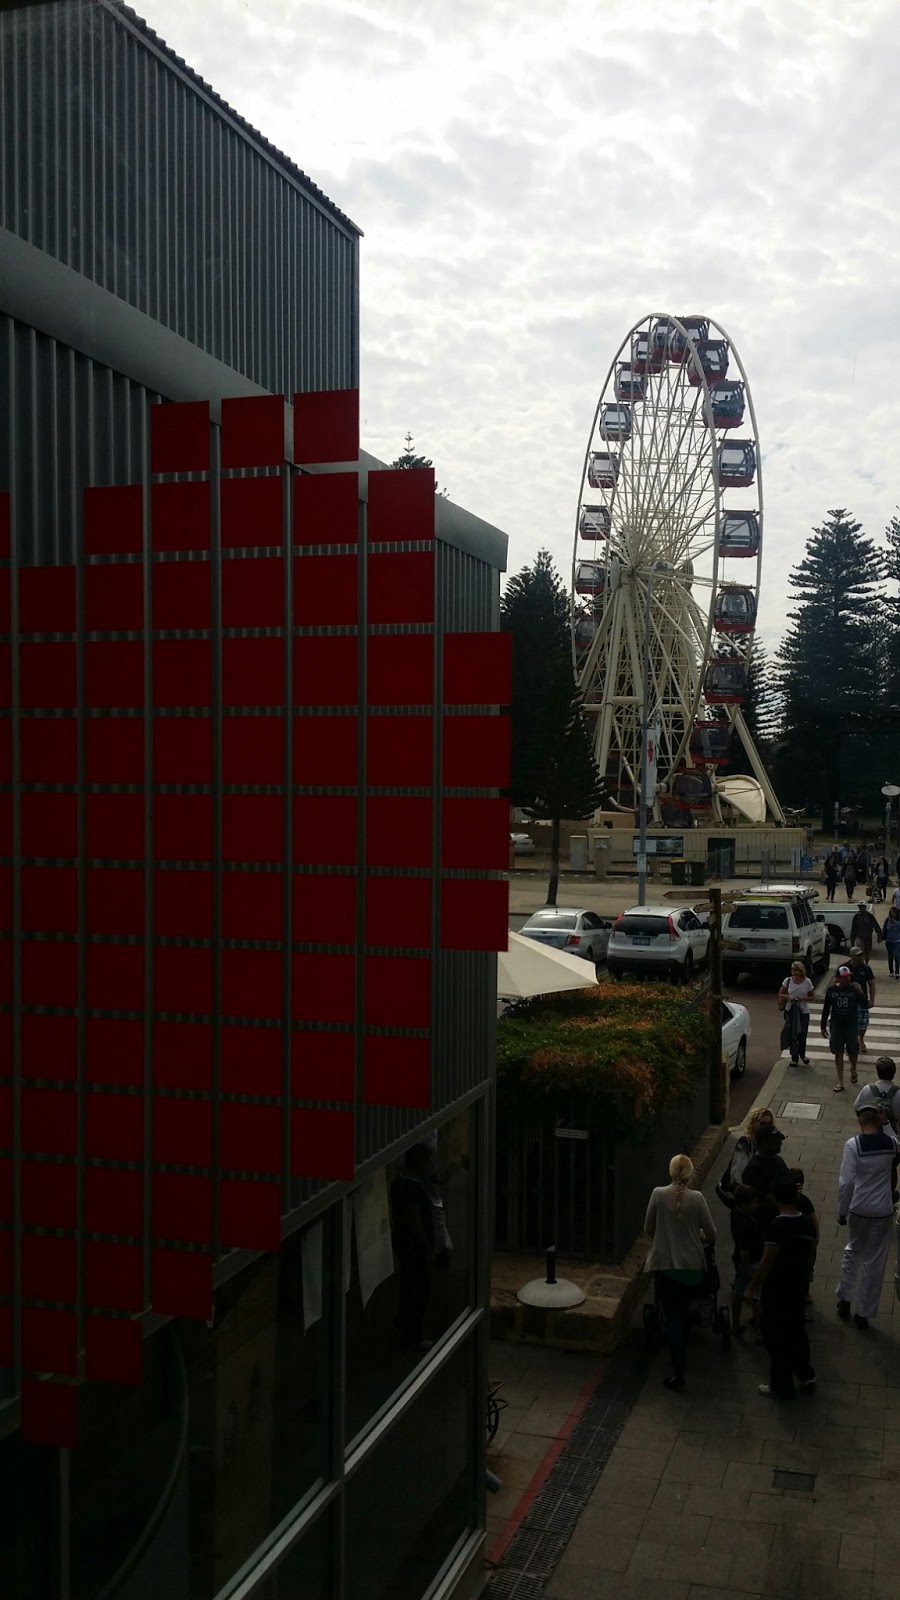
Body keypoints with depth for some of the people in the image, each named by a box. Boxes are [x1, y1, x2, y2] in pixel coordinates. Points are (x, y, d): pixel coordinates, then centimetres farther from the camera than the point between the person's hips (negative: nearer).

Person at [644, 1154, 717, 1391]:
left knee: (672, 1317, 2)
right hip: (692, 1264, 2)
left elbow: (648, 1229, 0)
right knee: (683, 1311, 24)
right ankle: (681, 1356, 40)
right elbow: (711, 1234, -2)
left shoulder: (658, 1194, -11)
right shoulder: (696, 1198, -10)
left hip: (665, 1264, -2)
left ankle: (678, 1372, -5)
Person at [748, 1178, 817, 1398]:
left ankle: (781, 1387, 18)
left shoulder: (776, 1227, -24)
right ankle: (806, 1375, 33)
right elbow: (810, 1257, 8)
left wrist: (754, 1285, -8)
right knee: (797, 1330, 24)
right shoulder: (807, 1224, -3)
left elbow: (767, 1262, -21)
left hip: (776, 1289, -7)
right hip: (799, 1286, 7)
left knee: (777, 1338, 7)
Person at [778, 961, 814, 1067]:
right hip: (790, 1010, 1)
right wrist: (788, 997, -17)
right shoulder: (788, 980, -4)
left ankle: (802, 1054, 34)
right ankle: (794, 1057, 16)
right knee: (792, 1034, 2)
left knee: (802, 1034, 7)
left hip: (803, 1011, -1)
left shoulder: (807, 982, -7)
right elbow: (780, 994, 2)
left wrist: (804, 998, -19)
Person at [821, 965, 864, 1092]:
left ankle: (853, 1069, 45)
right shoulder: (831, 990, -6)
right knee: (838, 1054, 5)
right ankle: (840, 1082, 14)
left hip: (851, 1025, -1)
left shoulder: (854, 989, -9)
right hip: (836, 1026, 1)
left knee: (853, 1052, 11)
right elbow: (826, 1009, 2)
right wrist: (823, 1026, 4)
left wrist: (859, 992, -30)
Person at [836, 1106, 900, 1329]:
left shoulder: (853, 1145, -15)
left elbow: (846, 1182, -16)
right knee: (874, 1262, 10)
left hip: (859, 1209, -1)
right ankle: (864, 1313, 17)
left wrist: (842, 1212, -6)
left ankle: (844, 1300, 29)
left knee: (853, 1251, 24)